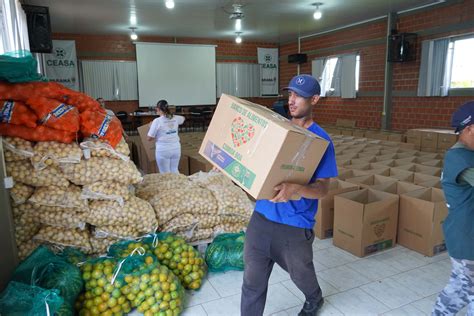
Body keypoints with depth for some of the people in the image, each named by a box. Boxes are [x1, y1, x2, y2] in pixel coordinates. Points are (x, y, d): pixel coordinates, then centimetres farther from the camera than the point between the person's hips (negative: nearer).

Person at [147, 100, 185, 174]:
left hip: (163, 150, -4)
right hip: (176, 148, 5)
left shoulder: (157, 121, -11)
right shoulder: (175, 118, 3)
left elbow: (150, 138, -7)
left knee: (165, 173, 6)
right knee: (175, 170, 17)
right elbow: (183, 118, 29)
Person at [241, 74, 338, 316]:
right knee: (253, 280, 9)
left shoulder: (320, 140, -13)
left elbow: (322, 189, -17)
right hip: (261, 217, 4)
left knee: (300, 274, 24)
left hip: (295, 225, -3)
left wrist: (294, 188, -37)